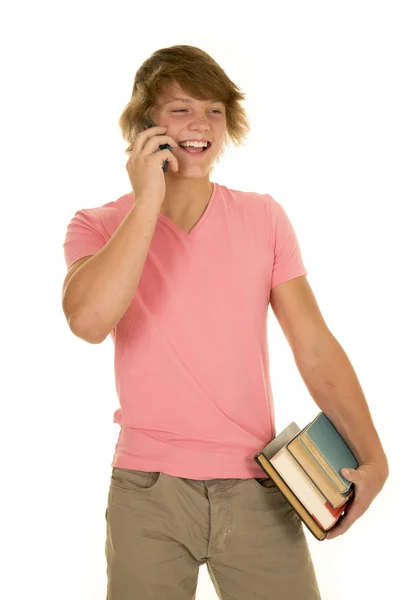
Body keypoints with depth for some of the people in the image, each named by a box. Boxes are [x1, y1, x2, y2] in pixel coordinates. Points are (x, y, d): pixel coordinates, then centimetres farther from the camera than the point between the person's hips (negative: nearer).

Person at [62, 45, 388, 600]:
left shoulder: (264, 217, 4)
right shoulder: (99, 226, -1)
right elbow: (88, 321, -22)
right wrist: (149, 199, -17)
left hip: (257, 489, 2)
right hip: (149, 491, -1)